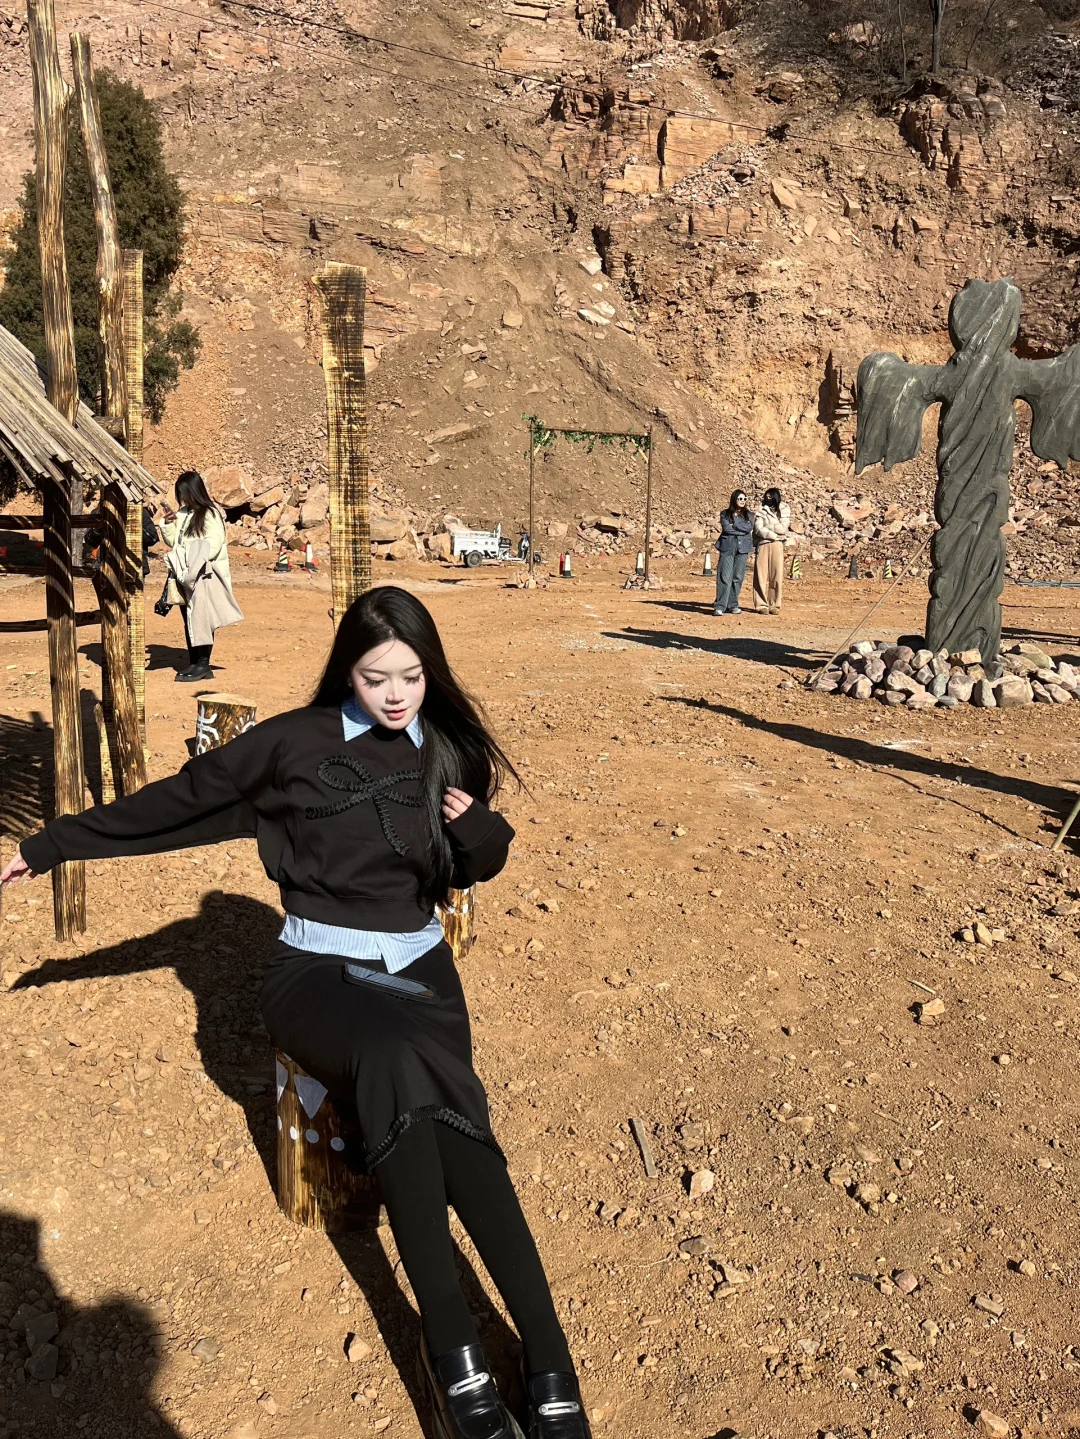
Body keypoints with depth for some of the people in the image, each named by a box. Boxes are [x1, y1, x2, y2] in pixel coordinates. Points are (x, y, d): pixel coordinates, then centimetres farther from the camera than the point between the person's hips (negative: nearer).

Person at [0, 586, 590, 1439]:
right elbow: (177, 802, 7)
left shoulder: (449, 751, 7)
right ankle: (454, 1355, -30)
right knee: (394, 1057, -37)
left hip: (417, 967, 3)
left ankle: (549, 1359, -26)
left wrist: (480, 827, -5)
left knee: (448, 1112, -28)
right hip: (317, 971, -2)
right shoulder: (295, 742, -2)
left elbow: (478, 866, 19)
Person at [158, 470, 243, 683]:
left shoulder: (210, 514, -8)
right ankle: (193, 663, 16)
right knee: (188, 620, 10)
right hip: (184, 575, 8)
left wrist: (195, 561, -23)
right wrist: (168, 524, 1)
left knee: (201, 618, -8)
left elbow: (213, 545, -16)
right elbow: (173, 541, 18)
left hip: (203, 575, -8)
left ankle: (203, 665, -2)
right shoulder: (182, 514, 14)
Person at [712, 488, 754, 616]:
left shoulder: (748, 515, 13)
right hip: (727, 548, -3)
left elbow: (750, 528, -6)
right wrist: (742, 531, -5)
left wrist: (735, 524, -8)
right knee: (725, 577, -10)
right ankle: (720, 606, -12)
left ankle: (733, 605, 10)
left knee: (738, 577, 2)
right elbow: (726, 528, -9)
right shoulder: (725, 514, 7)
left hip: (742, 549, 3)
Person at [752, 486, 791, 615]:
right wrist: (775, 535, -8)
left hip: (777, 547, 0)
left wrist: (767, 526, -4)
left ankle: (774, 605, 3)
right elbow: (758, 529, -6)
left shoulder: (784, 512, 11)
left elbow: (783, 529, -4)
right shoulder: (761, 513, 10)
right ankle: (761, 605, 0)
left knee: (776, 576, -2)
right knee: (762, 576, -3)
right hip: (763, 546, 0)